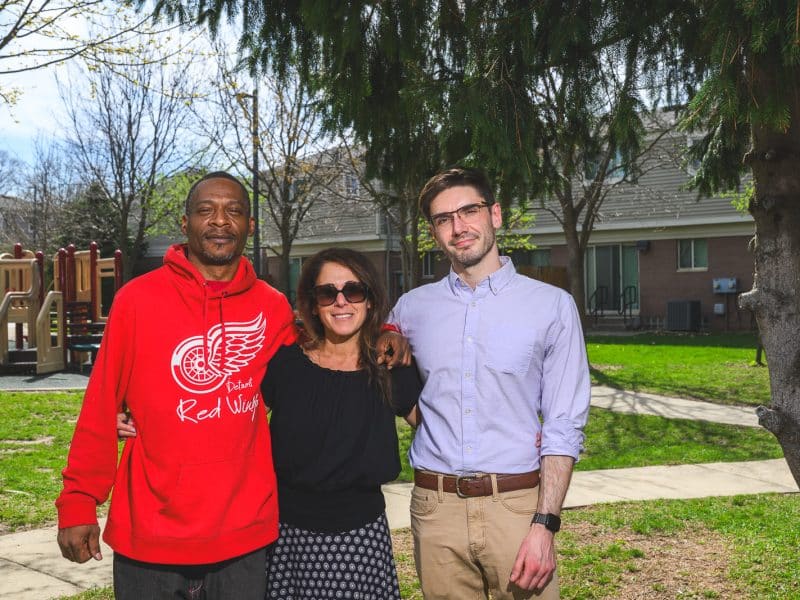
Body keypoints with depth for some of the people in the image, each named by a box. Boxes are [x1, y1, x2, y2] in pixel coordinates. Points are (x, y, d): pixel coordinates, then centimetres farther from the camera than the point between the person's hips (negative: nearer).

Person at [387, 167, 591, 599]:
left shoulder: (552, 306, -1)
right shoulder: (410, 308, 6)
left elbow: (563, 428, -4)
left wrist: (545, 525, -11)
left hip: (518, 505, -2)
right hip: (435, 509, 2)